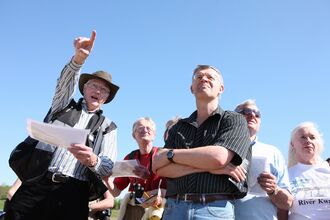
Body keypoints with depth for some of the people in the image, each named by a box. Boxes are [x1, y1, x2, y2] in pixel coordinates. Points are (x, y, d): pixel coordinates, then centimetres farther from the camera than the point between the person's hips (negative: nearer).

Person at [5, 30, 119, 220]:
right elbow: (66, 81, -1)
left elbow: (109, 168, 4)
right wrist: (80, 57, -21)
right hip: (37, 184, 1)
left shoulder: (108, 127, 16)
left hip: (73, 195, 0)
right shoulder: (64, 105, 20)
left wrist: (93, 161, -19)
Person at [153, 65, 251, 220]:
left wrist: (171, 154, -5)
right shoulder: (178, 128, 13)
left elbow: (219, 157, -15)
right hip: (174, 207, 3)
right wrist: (207, 167, -12)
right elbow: (160, 169, 1)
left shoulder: (234, 120, 2)